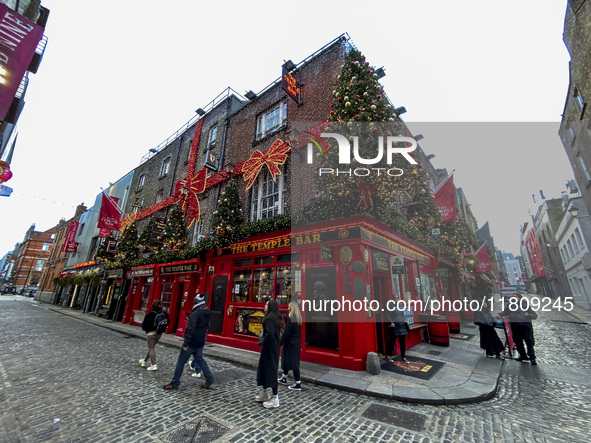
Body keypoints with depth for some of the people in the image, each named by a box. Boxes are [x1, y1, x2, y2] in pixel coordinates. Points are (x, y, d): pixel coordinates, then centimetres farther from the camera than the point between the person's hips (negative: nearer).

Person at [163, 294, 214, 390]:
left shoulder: (195, 314, -22)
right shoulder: (207, 313, 3)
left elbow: (190, 330, -24)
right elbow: (207, 326, 12)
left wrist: (185, 343, -18)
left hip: (192, 342, -7)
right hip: (200, 342, 8)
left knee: (180, 362, 9)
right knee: (199, 359, 19)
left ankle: (174, 383, 20)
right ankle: (209, 378, 17)